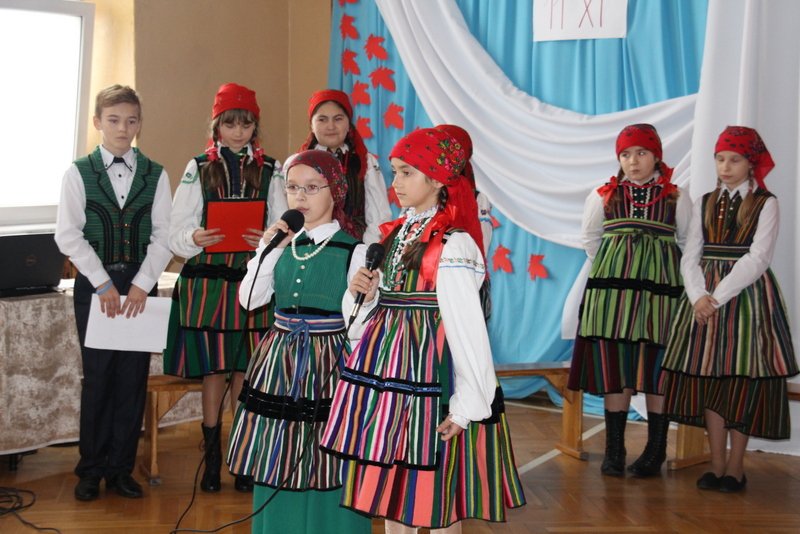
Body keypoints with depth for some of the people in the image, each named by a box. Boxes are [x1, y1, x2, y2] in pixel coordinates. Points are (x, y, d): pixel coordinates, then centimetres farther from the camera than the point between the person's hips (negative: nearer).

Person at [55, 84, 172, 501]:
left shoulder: (155, 174, 5)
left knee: (133, 376, 3)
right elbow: (68, 235, -5)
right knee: (97, 376, 2)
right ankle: (91, 469, 14)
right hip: (94, 283, -1)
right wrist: (103, 284, -11)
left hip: (140, 285, 1)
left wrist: (141, 284, -10)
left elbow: (163, 236, 1)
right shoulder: (79, 172, 1)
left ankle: (121, 468, 15)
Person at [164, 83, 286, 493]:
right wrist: (195, 239, -20)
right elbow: (177, 234, 2)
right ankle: (212, 457, 17)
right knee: (214, 370, 4)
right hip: (207, 280, -1)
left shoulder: (270, 171, 8)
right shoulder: (198, 169, 5)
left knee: (248, 371, 4)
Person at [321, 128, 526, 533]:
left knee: (434, 496, 4)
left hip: (427, 375, -8)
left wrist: (468, 404, -17)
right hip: (386, 371, 8)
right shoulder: (395, 234, 10)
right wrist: (366, 293, -2)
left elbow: (468, 329, -17)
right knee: (389, 490, 16)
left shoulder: (452, 245, -15)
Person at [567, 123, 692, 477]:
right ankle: (614, 450, 10)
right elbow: (590, 240, 17)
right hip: (612, 288, 1)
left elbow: (687, 244, 10)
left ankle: (655, 450, 12)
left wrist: (659, 274, 8)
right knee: (613, 368, 1)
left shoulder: (676, 199, 6)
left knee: (657, 369, 1)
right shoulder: (603, 196, 8)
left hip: (661, 289, -1)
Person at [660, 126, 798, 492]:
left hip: (748, 295, -4)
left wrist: (718, 297, -17)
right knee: (708, 378, 2)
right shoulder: (705, 204, 13)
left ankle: (735, 467, 6)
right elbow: (690, 256, 7)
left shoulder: (765, 204, -1)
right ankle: (716, 465, 10)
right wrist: (698, 296, -11)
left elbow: (757, 258, -11)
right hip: (705, 300, 4)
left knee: (742, 382, -2)